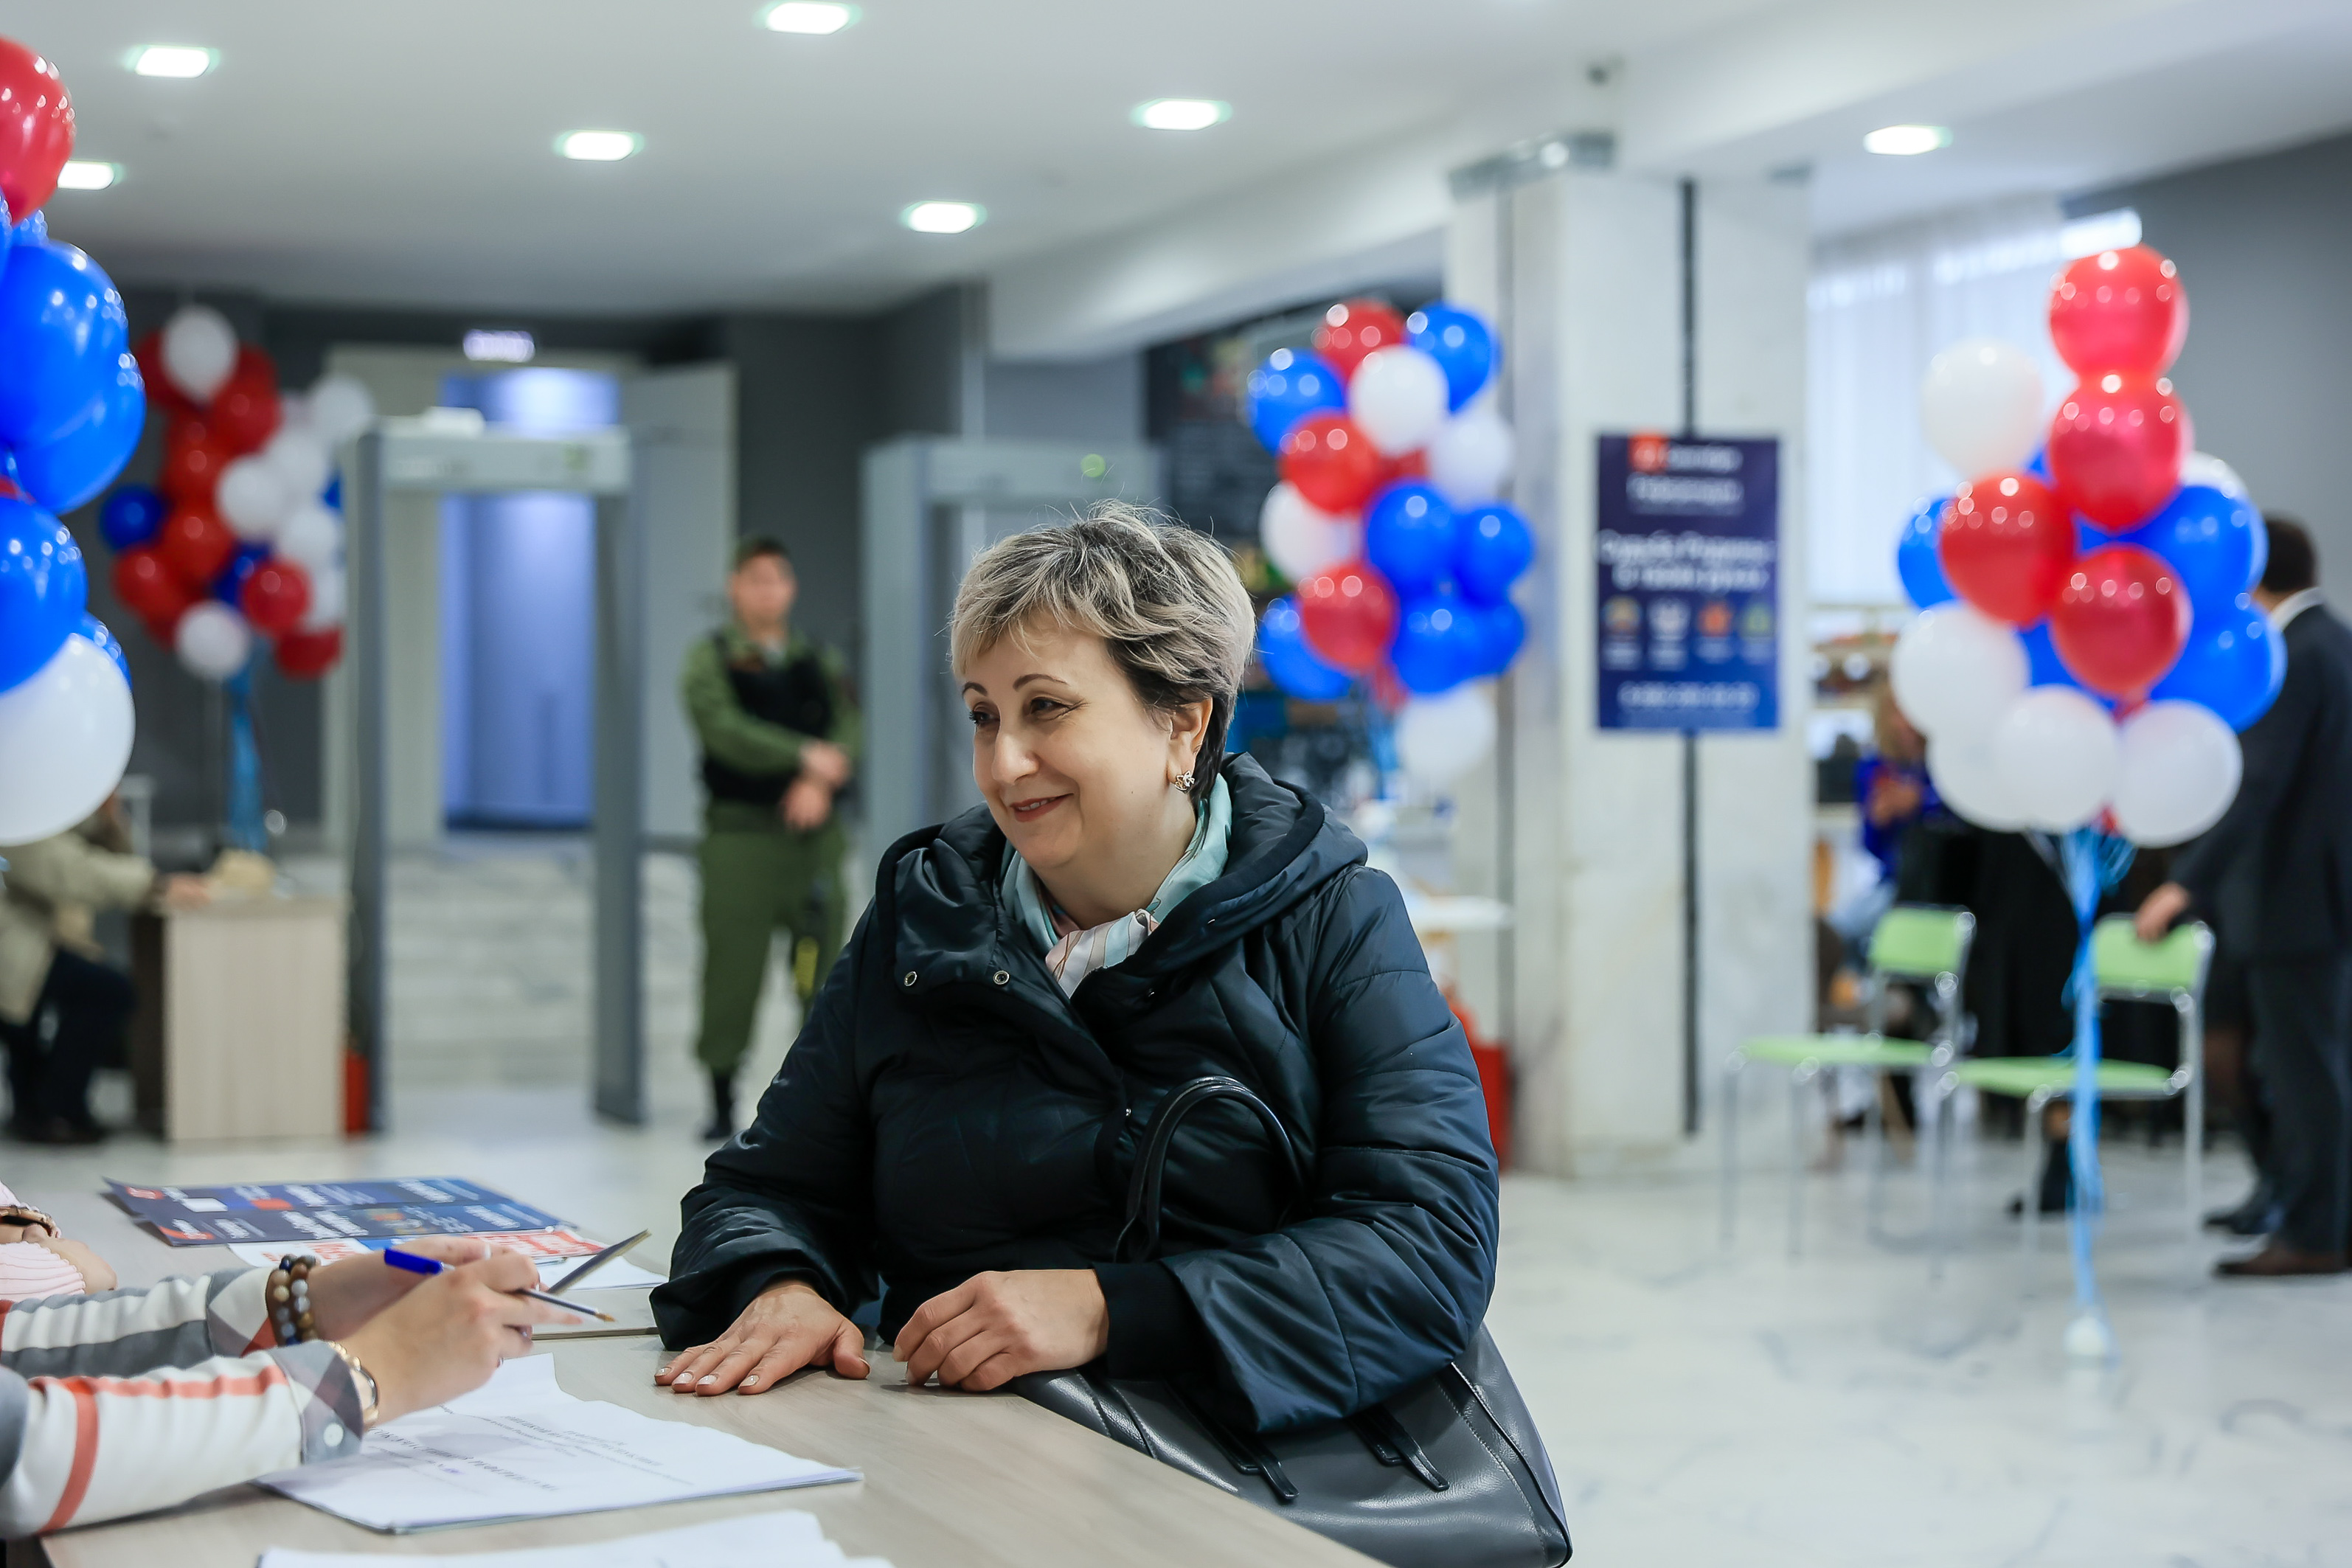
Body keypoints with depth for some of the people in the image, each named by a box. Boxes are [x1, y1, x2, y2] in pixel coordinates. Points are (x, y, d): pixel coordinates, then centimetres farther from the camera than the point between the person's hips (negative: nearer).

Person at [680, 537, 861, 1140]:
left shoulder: (821, 663, 14)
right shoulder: (710, 660, 3)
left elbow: (847, 734, 1)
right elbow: (727, 732, -13)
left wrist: (819, 784, -17)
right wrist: (808, 757, -16)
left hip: (815, 835, 3)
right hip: (741, 835, -3)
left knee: (823, 969, 1)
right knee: (732, 970, -2)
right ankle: (722, 1104, 9)